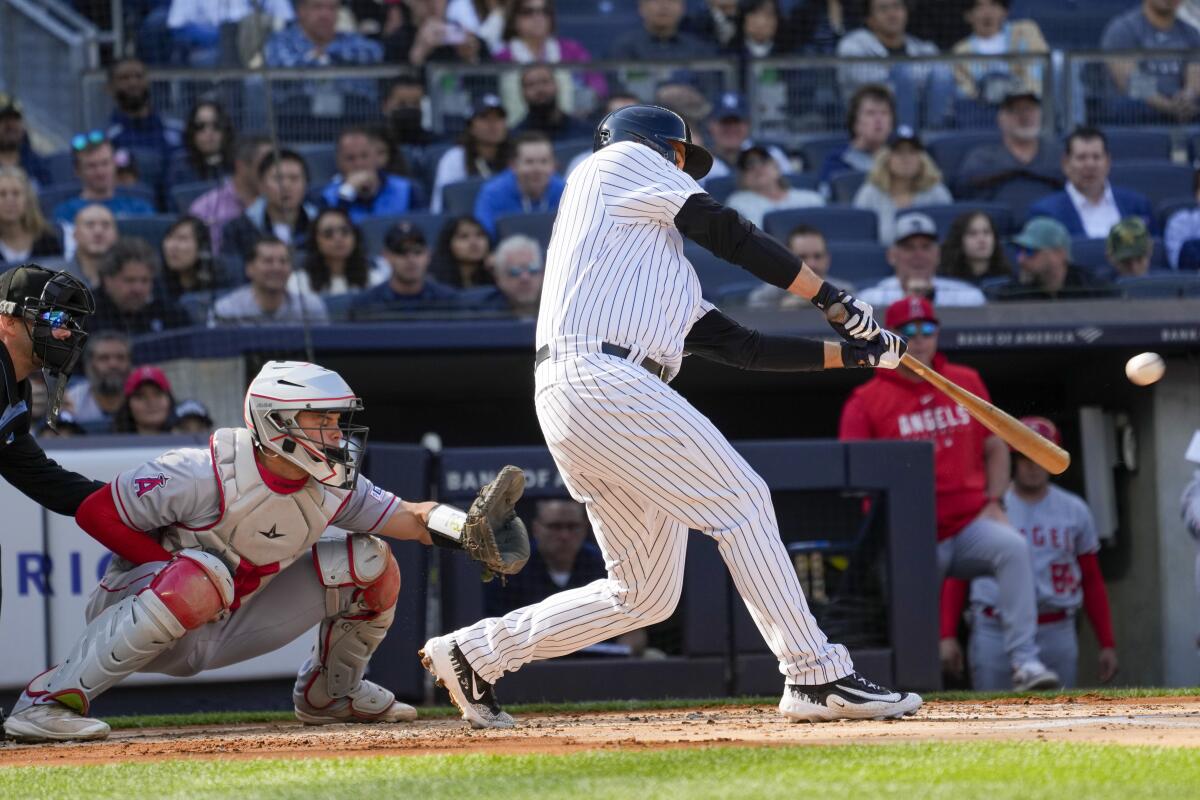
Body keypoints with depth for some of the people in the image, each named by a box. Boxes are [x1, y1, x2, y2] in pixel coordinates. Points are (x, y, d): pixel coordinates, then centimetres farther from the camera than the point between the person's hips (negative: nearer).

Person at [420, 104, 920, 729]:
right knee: (742, 503, -9)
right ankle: (816, 677, -12)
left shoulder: (670, 276, 32)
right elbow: (726, 233, 4)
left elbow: (743, 347, 26)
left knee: (644, 594, 8)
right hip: (601, 379, -9)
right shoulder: (621, 160, 12)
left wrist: (854, 352, 23)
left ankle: (475, 653, 14)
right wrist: (835, 299, 7)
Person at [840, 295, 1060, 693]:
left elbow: (995, 448, 18)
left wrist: (994, 502, 1)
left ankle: (1024, 661, -36)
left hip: (970, 525, 1)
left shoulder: (967, 383, 12)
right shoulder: (866, 401, 1)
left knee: (1012, 547, -30)